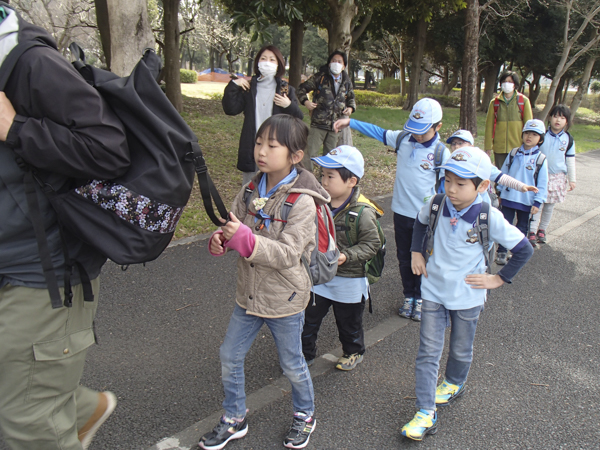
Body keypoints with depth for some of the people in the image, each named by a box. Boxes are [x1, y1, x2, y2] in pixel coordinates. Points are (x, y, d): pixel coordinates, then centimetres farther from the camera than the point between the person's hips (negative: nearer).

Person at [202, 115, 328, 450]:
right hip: (249, 295, 6)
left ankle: (305, 416, 43)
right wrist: (221, 239, -19)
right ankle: (235, 419, 38)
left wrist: (245, 238, -38)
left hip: (285, 300, -6)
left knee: (292, 364, 15)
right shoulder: (252, 190, -2)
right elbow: (235, 225, 5)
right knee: (230, 358, 15)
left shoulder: (302, 202, -21)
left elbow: (287, 254, -26)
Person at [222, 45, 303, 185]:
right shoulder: (248, 88, 9)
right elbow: (230, 109, -1)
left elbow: (299, 118, 4)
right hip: (251, 149, 2)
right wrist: (233, 85, -8)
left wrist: (289, 105, -14)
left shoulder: (286, 89, 7)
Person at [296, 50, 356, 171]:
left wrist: (351, 108, 4)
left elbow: (351, 99, 25)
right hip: (318, 124, -4)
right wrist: (305, 101, -13)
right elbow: (302, 88, 5)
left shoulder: (347, 82, 10)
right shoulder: (320, 77, -1)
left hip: (336, 125, 4)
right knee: (309, 153, -7)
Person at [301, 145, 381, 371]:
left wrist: (347, 256, -29)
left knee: (348, 321, 17)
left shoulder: (363, 213, -23)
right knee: (308, 317, 12)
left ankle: (353, 352, 43)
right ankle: (306, 353, 33)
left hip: (349, 279, -5)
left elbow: (371, 244, -18)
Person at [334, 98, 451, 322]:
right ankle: (408, 296, 34)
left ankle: (420, 298, 31)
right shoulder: (402, 138, -2)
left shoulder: (441, 153, -12)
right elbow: (378, 132, 10)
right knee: (404, 257, 16)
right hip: (401, 211, 4)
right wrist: (349, 122, 7)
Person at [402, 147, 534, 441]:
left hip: (467, 297, -2)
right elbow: (420, 223, 14)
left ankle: (454, 384, 50)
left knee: (460, 350, 20)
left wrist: (499, 279, -9)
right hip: (433, 290, 2)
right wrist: (416, 253, 6)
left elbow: (524, 250, -10)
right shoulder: (437, 206, -12)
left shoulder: (489, 218, -21)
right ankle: (426, 413, 9)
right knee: (427, 352, 1)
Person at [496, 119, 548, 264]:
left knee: (522, 227, 12)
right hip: (508, 198, 1)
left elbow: (542, 184, -3)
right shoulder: (514, 154, 1)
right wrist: (500, 192, 11)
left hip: (527, 201, -1)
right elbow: (503, 173, 10)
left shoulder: (540, 159, -5)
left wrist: (537, 202, -7)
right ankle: (502, 252, 12)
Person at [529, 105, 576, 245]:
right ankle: (532, 232, -3)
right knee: (537, 204, -6)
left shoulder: (568, 139, 2)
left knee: (550, 206, 9)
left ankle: (542, 230, 23)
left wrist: (572, 180, 8)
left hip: (558, 177, 2)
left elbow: (570, 160, 8)